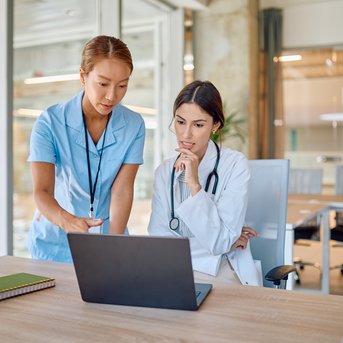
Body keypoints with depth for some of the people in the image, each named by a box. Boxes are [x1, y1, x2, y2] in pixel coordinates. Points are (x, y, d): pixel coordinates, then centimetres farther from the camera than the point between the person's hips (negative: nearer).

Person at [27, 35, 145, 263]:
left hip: (108, 237, 1)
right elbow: (42, 192, -16)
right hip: (55, 241, -1)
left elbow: (122, 190, -11)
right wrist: (68, 221, -36)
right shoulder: (50, 122, -10)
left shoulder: (134, 125, -4)